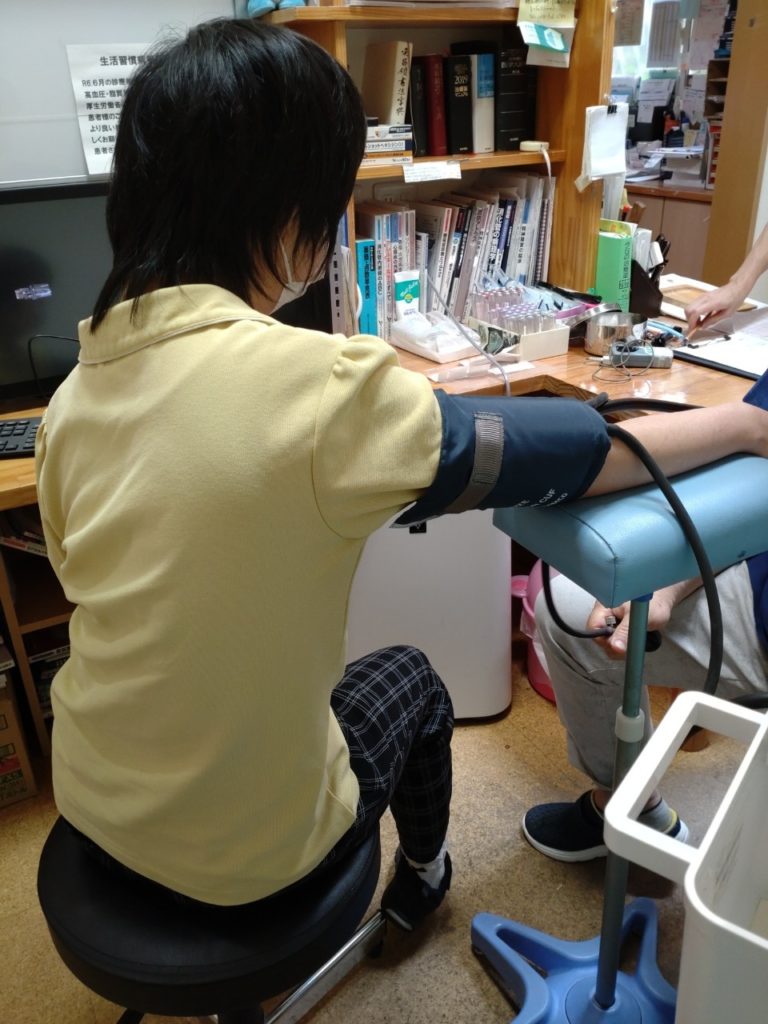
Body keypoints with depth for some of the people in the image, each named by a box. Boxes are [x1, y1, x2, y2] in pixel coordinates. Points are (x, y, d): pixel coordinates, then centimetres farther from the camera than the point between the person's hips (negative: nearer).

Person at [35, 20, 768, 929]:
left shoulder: (75, 391, -10)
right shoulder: (318, 384, -30)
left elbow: (165, 591, 3)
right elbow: (576, 458, -18)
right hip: (241, 851, -5)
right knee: (411, 680, 23)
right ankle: (422, 876, 53)